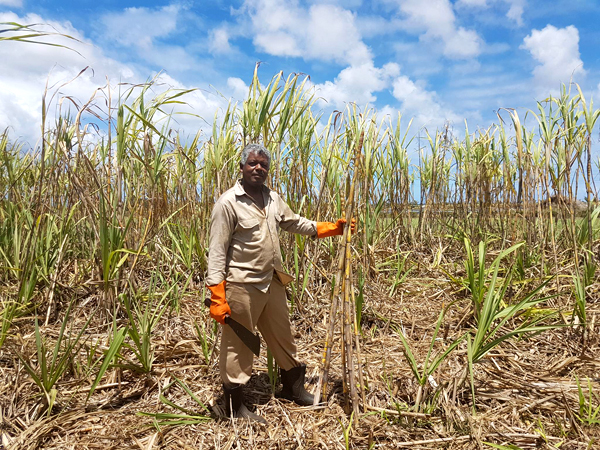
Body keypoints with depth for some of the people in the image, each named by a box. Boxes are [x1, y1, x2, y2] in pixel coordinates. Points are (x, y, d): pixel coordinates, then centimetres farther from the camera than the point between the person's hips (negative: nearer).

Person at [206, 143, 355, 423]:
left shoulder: (273, 199, 8)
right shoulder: (228, 203, -13)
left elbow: (295, 223, 21)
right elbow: (216, 252, -15)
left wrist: (334, 228, 15)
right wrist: (217, 298, -19)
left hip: (272, 282, 7)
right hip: (242, 286, -7)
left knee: (283, 337, 21)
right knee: (238, 346, 6)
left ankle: (292, 386, 43)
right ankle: (234, 406, 25)